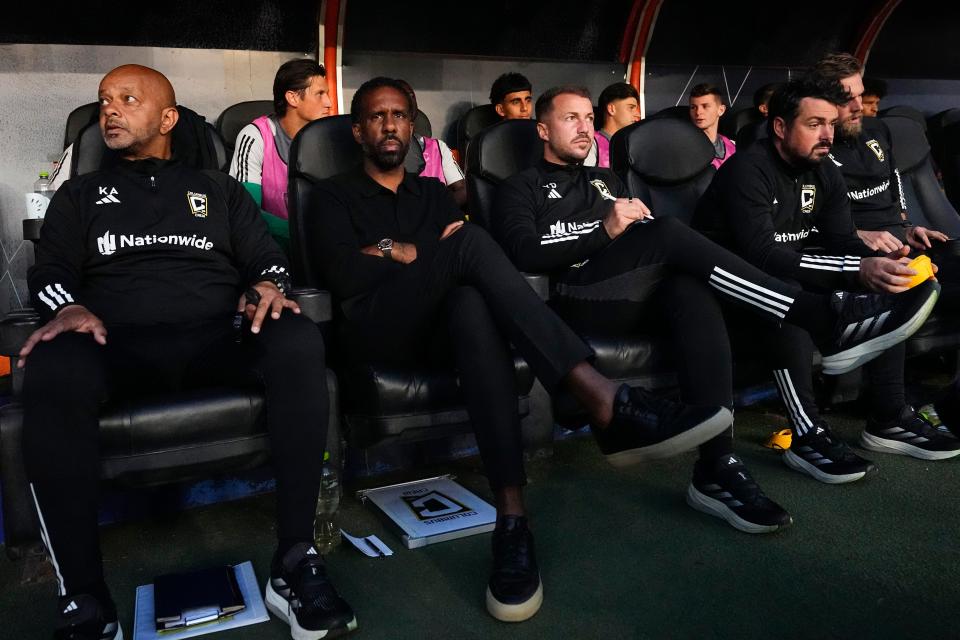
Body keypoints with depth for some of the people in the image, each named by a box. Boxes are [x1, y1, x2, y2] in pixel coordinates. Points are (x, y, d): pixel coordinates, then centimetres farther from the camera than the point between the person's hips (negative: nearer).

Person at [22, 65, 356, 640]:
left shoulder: (219, 188, 26)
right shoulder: (81, 194, 26)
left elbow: (266, 254, 16)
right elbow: (49, 269, 15)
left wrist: (269, 284, -9)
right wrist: (68, 307, -10)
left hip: (216, 339, 1)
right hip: (118, 346, 0)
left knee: (299, 340, -34)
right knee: (52, 370, -37)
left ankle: (296, 563, -31)